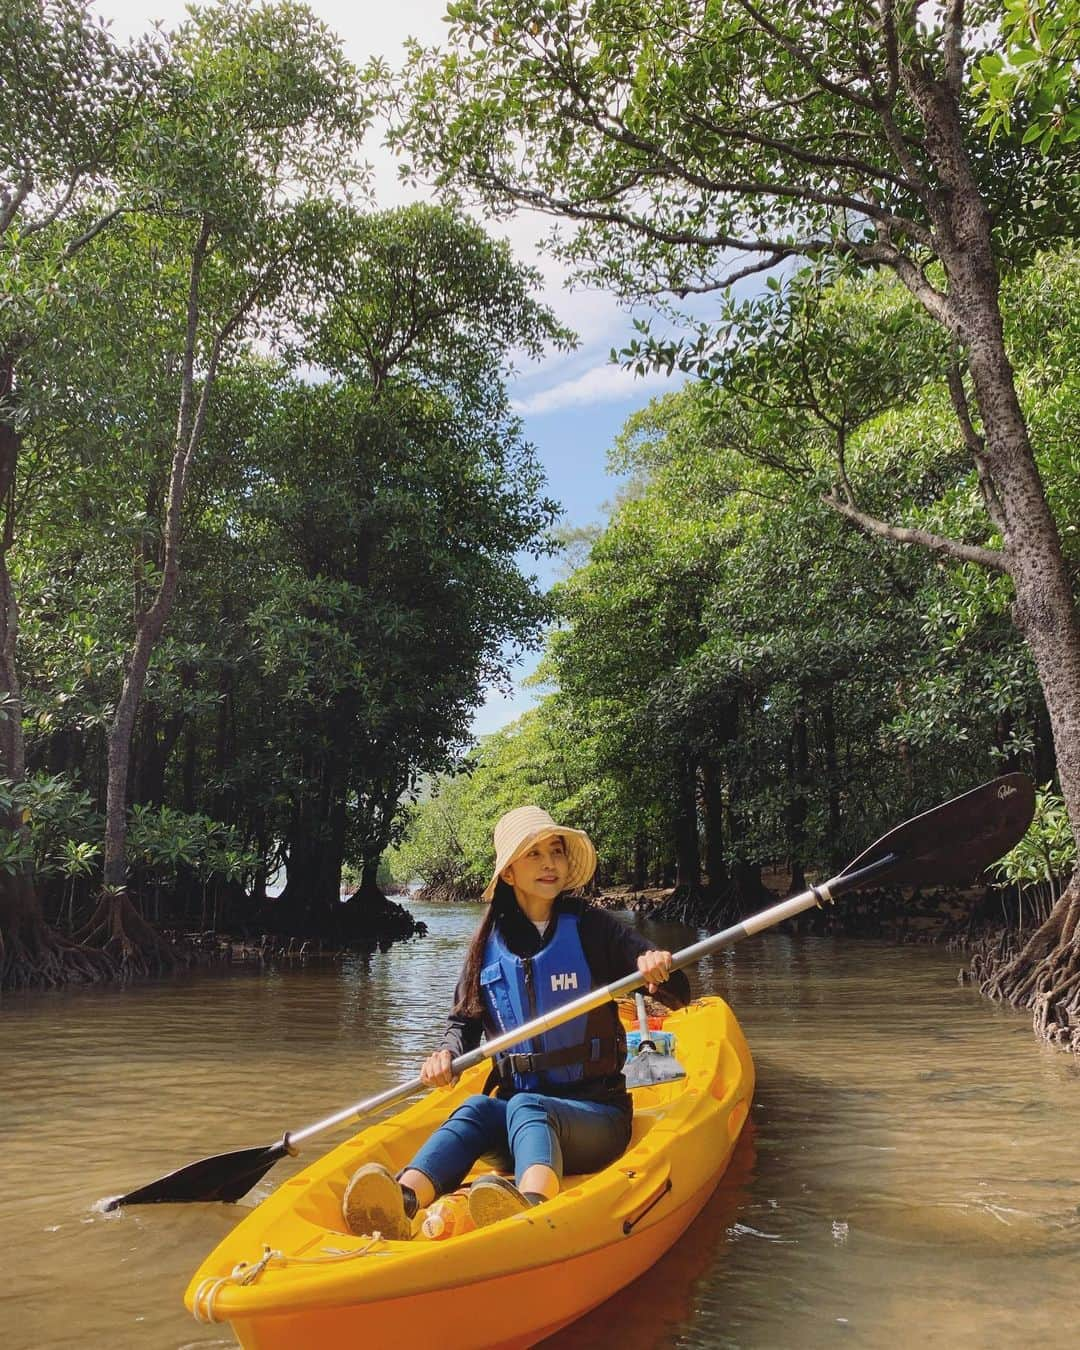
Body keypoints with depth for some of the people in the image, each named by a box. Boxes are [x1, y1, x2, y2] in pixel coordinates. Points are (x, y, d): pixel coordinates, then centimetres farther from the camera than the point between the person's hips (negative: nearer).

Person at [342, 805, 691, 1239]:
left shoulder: (591, 927, -3)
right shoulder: (489, 943, 5)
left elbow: (679, 997, -6)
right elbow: (465, 1020, 12)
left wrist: (659, 971, -29)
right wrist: (447, 1054, -11)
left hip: (596, 1111, -3)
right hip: (516, 1101, 3)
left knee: (526, 1107, -34)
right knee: (475, 1108, -29)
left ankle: (532, 1207, -66)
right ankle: (403, 1203, -56)